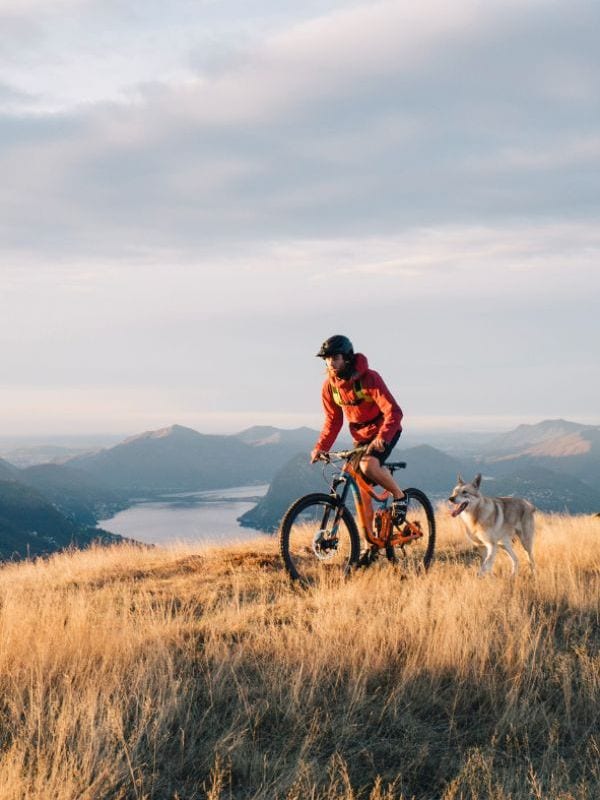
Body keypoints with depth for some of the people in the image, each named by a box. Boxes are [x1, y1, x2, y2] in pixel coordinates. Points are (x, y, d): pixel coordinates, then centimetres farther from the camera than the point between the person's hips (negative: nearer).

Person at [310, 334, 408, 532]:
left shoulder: (369, 378, -24)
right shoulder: (330, 385, -7)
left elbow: (393, 412, -30)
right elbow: (333, 420, 4)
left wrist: (381, 438, -45)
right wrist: (321, 447, -9)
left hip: (384, 432, -6)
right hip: (360, 434, 6)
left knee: (368, 466, -32)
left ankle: (399, 495, -6)